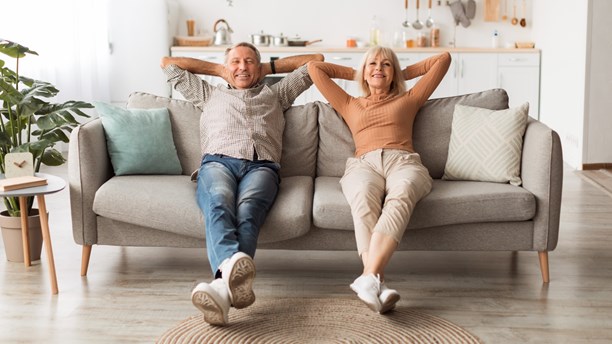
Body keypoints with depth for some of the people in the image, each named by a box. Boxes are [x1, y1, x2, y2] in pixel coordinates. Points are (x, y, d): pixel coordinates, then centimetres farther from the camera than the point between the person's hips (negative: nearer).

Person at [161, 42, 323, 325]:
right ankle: (233, 266, -68)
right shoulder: (209, 94, 41)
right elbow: (169, 63, 46)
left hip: (261, 166, 0)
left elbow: (315, 60, 43)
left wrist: (270, 67, 45)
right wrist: (218, 69, 46)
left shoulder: (275, 94, 40)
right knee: (219, 204, -39)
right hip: (217, 161, 1)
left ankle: (224, 285, -65)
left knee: (247, 211, -37)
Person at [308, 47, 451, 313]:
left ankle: (369, 277, -59)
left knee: (399, 197, -40)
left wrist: (404, 73, 41)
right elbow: (314, 67, 39)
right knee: (364, 199, -39)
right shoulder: (349, 105, 37)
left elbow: (443, 59, 38)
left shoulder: (408, 100, 35)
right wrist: (355, 74, 44)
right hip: (363, 163, 0)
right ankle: (379, 285, -56)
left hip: (403, 161, 0)